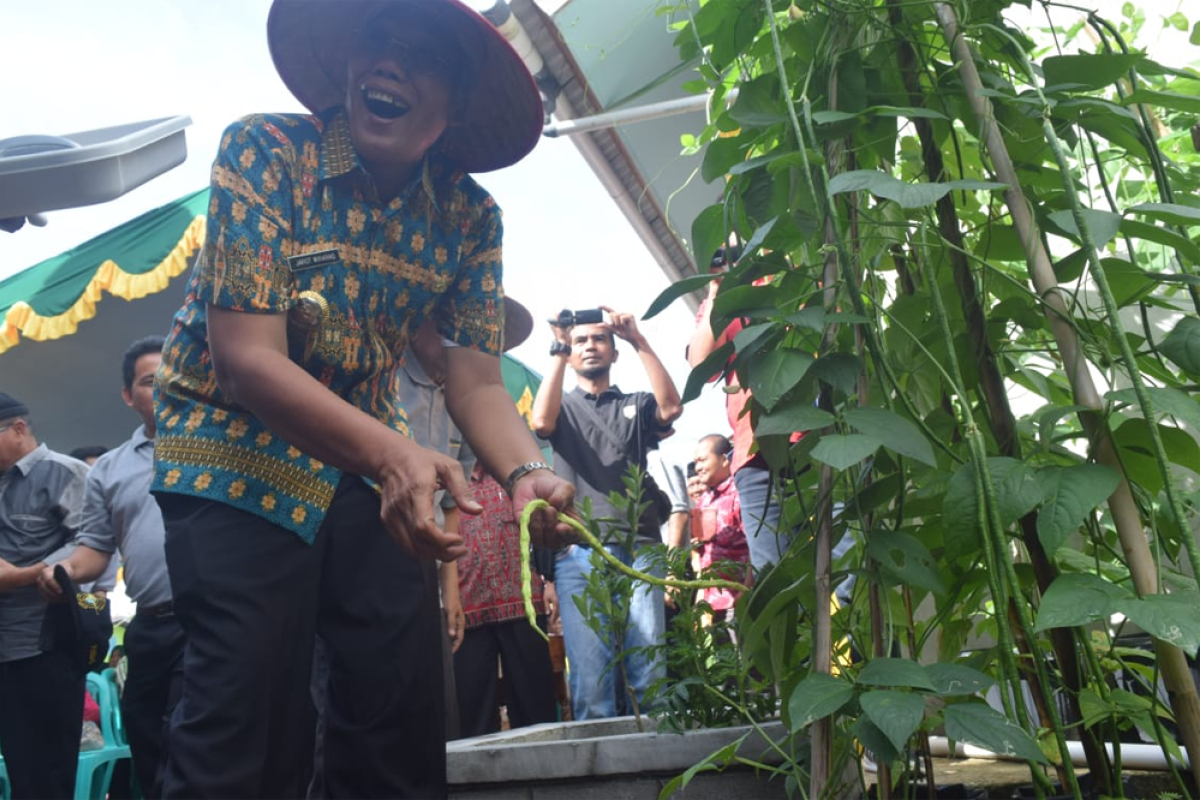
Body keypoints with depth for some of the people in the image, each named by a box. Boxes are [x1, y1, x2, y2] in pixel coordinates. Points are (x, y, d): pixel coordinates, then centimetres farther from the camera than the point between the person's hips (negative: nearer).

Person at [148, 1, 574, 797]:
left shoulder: (470, 215, -4)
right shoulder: (264, 151, -16)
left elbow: (476, 380, -7)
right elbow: (247, 359, -24)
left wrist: (528, 473, -30)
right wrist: (395, 455, -40)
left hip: (371, 463, 4)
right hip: (241, 457, -3)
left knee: (405, 718, 4)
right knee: (250, 726, -9)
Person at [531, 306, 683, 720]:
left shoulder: (637, 405, 21)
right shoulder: (563, 406, 20)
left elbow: (671, 408, -2)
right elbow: (541, 422, -4)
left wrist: (639, 341, -4)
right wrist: (558, 349, -4)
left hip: (638, 548, 1)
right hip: (578, 553, 0)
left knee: (650, 671, -5)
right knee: (590, 675, -7)